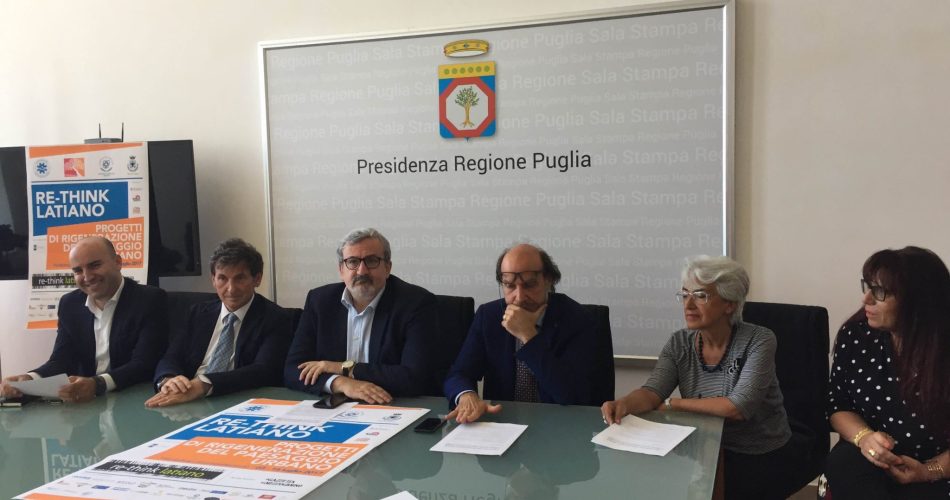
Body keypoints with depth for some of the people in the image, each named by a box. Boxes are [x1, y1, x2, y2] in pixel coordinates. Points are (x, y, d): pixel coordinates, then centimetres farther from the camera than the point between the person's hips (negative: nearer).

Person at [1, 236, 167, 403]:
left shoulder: (150, 300, -9)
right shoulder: (70, 304, 8)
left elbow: (144, 364, -17)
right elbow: (61, 360, 3)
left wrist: (98, 384, -33)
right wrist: (30, 379, -17)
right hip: (84, 402, 5)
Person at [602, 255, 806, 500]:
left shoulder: (758, 341, -15)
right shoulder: (679, 343, -1)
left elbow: (738, 407, -25)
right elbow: (652, 392, -14)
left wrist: (673, 403, -16)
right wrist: (624, 404, -36)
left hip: (764, 459, -4)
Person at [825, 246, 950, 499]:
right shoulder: (854, 335, -3)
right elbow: (837, 406, 5)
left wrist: (929, 471, -20)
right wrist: (864, 437, -15)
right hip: (868, 459, 2)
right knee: (843, 462, -30)